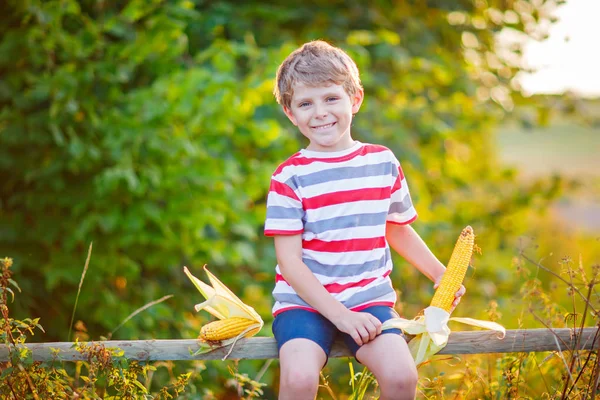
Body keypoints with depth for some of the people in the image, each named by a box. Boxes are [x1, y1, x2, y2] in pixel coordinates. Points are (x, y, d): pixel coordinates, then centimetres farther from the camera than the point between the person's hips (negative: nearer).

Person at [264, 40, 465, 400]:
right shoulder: (289, 177, -4)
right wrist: (340, 314, -16)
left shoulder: (383, 163, 7)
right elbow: (289, 260, -8)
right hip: (305, 303, -2)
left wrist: (440, 274, 10)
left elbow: (399, 231, 22)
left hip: (370, 299, 2)